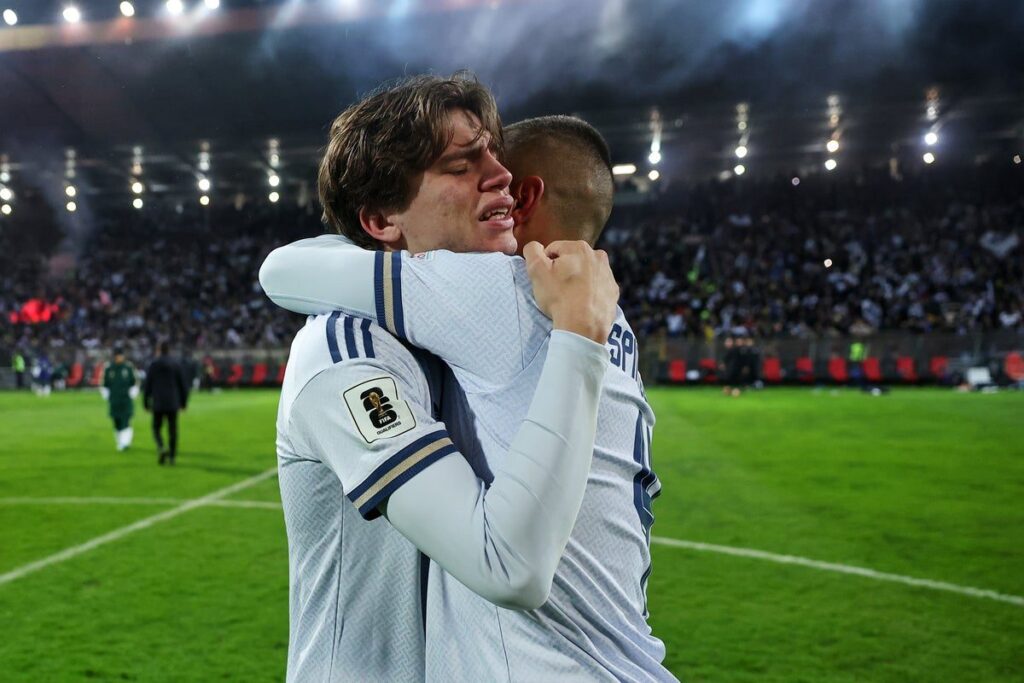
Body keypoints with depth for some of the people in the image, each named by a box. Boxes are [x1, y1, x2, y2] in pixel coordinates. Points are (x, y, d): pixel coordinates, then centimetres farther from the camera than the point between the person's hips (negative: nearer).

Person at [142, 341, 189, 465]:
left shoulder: (153, 365, -2)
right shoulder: (175, 365, 1)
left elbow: (147, 385, -2)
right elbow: (183, 385, 3)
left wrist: (146, 403, 7)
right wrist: (184, 402, 13)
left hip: (157, 404, -1)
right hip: (173, 404, 1)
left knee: (157, 429, 11)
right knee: (172, 431, 7)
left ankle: (161, 449, -14)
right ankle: (171, 457, 5)